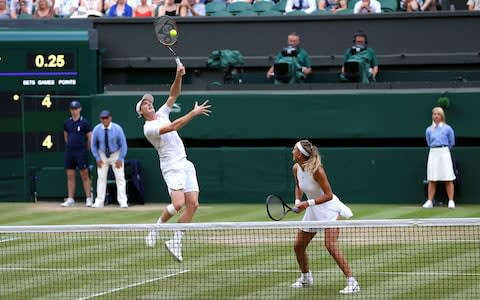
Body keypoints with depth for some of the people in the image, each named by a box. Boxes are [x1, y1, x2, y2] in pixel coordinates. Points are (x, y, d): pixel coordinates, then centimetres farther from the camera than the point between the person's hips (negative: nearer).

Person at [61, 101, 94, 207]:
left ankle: (89, 198, -1)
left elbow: (90, 138, -1)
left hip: (81, 152, -5)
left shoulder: (84, 122, -4)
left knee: (84, 175, -4)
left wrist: (86, 149, 5)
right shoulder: (67, 122, 10)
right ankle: (70, 199, 7)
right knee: (70, 175, 4)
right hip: (69, 151, 5)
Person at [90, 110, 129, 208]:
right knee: (101, 177, 0)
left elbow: (123, 144, -11)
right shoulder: (97, 129, -14)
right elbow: (93, 145, 0)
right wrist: (97, 158, -7)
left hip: (116, 155, -2)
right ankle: (99, 202, 4)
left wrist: (120, 159, -16)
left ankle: (123, 202, -6)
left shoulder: (117, 129, -19)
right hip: (102, 155, 2)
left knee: (120, 177, -7)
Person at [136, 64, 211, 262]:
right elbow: (172, 127, -22)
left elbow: (174, 94, 12)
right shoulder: (149, 128, -10)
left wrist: (179, 77, -6)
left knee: (193, 204, -3)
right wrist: (193, 113, -22)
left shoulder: (162, 114, 15)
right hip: (171, 167, -8)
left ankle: (175, 242, 4)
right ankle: (158, 227, 4)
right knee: (178, 204, -23)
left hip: (185, 164, 8)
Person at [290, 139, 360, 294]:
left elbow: (328, 195, -23)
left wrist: (308, 203, -28)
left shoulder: (316, 170, -26)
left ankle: (352, 283, -21)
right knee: (298, 246, 10)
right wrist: (298, 201, 0)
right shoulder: (296, 168, -4)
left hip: (328, 208, -8)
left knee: (331, 246, -22)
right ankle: (306, 278, 34)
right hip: (312, 211, 8)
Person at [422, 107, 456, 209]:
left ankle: (451, 201, -4)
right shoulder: (429, 130, 7)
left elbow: (452, 143, 8)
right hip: (433, 153, 3)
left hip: (444, 153, -3)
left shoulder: (447, 128, -1)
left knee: (448, 179, -5)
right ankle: (429, 201, 4)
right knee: (432, 180, 2)